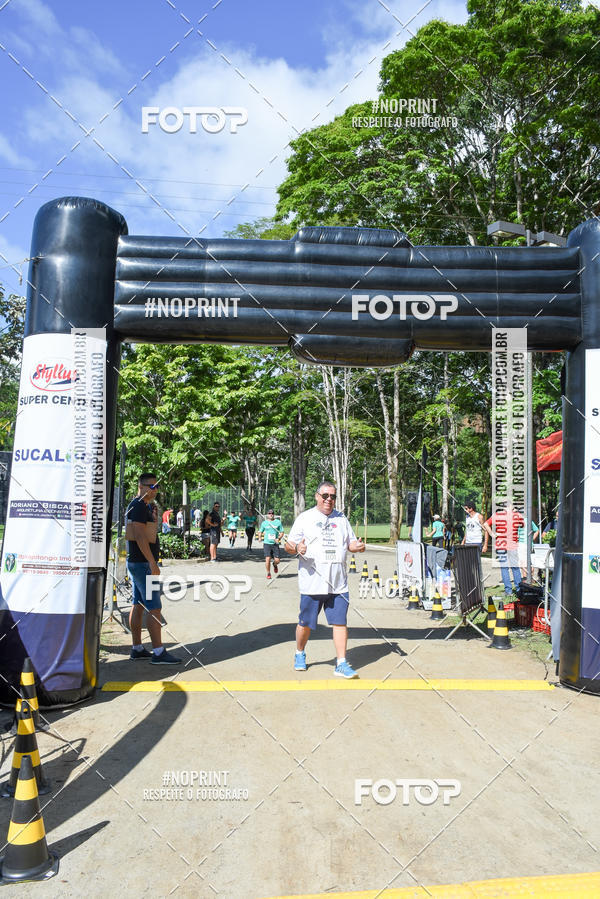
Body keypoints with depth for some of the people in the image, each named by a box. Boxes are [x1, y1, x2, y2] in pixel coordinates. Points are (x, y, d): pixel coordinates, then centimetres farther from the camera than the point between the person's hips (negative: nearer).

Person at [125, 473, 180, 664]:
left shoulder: (145, 506, 18)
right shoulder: (139, 506, -14)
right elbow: (140, 536, -23)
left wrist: (154, 515, 15)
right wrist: (153, 563, -24)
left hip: (136, 563, 11)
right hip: (142, 563, -11)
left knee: (138, 605, 12)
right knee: (154, 607, -9)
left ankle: (137, 649, 18)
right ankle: (158, 653, -8)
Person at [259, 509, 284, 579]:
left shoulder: (278, 522, 5)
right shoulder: (264, 523, 7)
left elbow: (282, 532, 8)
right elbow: (261, 532, 18)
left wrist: (278, 538, -10)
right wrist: (260, 537, -2)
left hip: (275, 544, 0)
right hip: (267, 543, 0)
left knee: (277, 560, -4)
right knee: (267, 559, -12)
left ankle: (275, 565, 34)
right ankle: (268, 573, 8)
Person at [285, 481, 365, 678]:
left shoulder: (341, 519, 15)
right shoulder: (305, 518, 3)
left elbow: (351, 542, 21)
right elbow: (288, 545, 2)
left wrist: (357, 546, -3)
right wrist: (297, 548, -21)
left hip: (338, 584, 3)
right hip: (312, 583, -3)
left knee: (340, 622, -1)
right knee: (306, 623, 7)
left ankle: (341, 664, 6)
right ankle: (299, 654, 31)